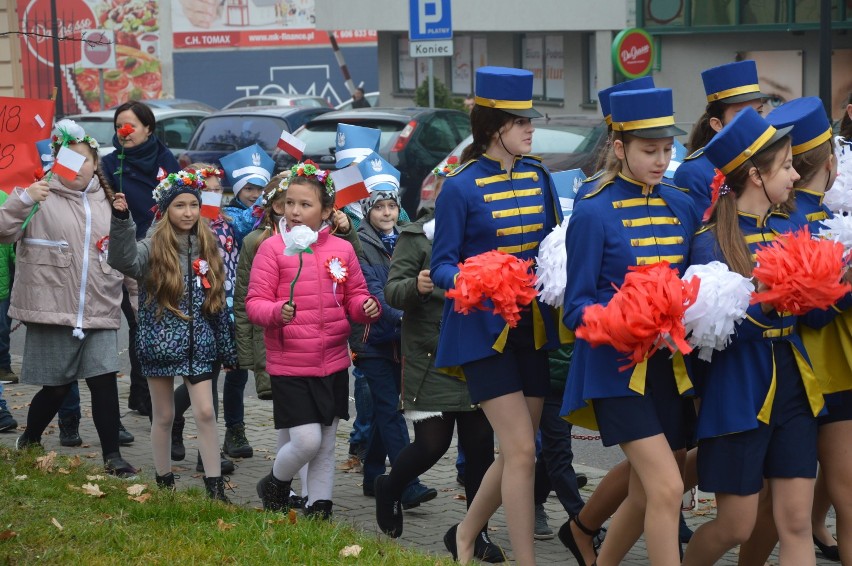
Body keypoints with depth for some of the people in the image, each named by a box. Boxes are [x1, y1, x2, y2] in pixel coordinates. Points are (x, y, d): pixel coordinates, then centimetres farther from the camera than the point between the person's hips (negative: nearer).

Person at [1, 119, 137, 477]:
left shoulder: (106, 202, 13)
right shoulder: (42, 197, -3)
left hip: (99, 313, 4)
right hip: (52, 310, -3)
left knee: (104, 380, -6)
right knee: (56, 387, 5)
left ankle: (112, 456, 2)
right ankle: (29, 444, 29)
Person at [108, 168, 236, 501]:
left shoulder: (206, 250, 7)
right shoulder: (152, 249, -6)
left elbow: (217, 302, 12)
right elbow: (124, 261, -29)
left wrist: (226, 349, 14)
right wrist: (121, 220, -42)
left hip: (199, 345, 2)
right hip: (161, 343, -2)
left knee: (205, 412, -5)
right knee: (164, 415, 7)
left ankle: (215, 486, -2)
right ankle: (164, 483, 20)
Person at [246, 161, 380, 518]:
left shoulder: (341, 250, 5)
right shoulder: (273, 248, -4)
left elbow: (354, 296, 14)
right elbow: (254, 302, -6)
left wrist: (367, 307, -8)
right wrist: (276, 312, -26)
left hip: (332, 364, 4)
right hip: (289, 365, -4)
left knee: (325, 445, 10)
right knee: (306, 440, -11)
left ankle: (319, 507, 21)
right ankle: (275, 485, 17)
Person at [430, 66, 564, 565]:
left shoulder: (537, 177, 6)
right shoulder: (461, 188, -9)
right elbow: (442, 266, -8)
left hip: (532, 329, 6)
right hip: (484, 331, -6)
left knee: (517, 452, 11)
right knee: (521, 450, -11)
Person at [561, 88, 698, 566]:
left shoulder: (683, 207, 7)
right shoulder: (594, 212, -8)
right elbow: (578, 305, -8)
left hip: (670, 365, 6)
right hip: (617, 368, -6)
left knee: (646, 496, 12)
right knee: (667, 489, -16)